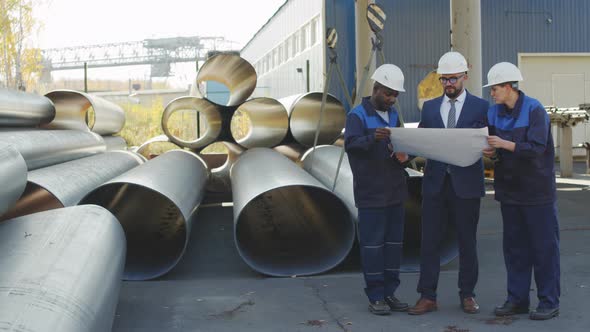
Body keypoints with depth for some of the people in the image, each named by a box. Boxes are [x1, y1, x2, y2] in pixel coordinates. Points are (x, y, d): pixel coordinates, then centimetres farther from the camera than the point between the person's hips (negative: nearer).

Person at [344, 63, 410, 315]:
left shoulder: (393, 114, 15)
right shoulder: (358, 114, -7)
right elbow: (350, 144, -21)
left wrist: (402, 155, -2)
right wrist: (372, 137, -39)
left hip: (395, 190, 7)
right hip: (370, 193, -7)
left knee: (394, 242, 9)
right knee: (372, 243, -4)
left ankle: (389, 292, 16)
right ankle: (375, 296, 3)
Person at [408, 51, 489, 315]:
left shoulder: (480, 107, 3)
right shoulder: (429, 107, 12)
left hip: (466, 184, -2)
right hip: (435, 183, 2)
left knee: (467, 242, 7)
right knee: (429, 241, 2)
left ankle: (467, 295, 19)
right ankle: (428, 297, 8)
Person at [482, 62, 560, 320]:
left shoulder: (534, 110, -12)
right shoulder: (494, 112, 7)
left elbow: (537, 149, -20)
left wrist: (505, 145, -24)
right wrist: (490, 151, -7)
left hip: (537, 190, -6)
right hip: (509, 189, 6)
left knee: (544, 246, 0)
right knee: (514, 246, 11)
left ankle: (549, 301, 8)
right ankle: (517, 299, 20)